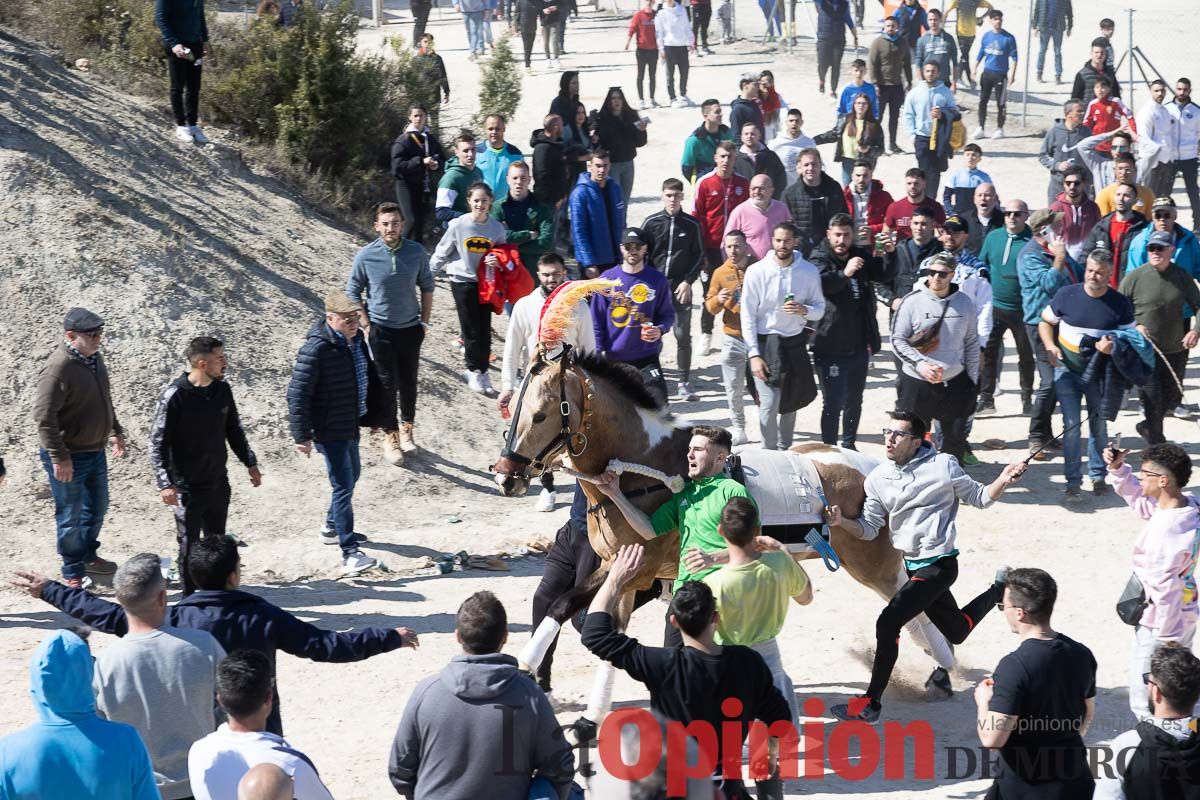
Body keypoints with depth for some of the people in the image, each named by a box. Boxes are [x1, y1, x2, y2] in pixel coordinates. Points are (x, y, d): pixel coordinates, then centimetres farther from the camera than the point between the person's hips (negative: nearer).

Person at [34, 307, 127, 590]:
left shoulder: (94, 357, 2)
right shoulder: (58, 368, -26)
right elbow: (44, 417, -25)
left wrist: (116, 432, 21)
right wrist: (59, 458, -24)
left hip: (95, 450, 9)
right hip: (69, 457, -9)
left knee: (97, 507, 23)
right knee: (70, 516, 6)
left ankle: (88, 556, 42)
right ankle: (74, 574, 20)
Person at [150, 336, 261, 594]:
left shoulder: (222, 390, 0)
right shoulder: (174, 396, -18)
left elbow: (234, 430, 15)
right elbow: (158, 443, -14)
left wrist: (250, 463, 16)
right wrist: (165, 484, -21)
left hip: (218, 483, 6)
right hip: (187, 487, -6)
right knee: (189, 545, 3)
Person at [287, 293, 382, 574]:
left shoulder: (357, 339, 2)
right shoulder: (316, 349, -25)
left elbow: (368, 377, 20)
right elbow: (297, 394, -23)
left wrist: (372, 415, 24)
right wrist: (302, 436, -23)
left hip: (351, 424, 9)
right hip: (329, 430, -9)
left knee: (351, 475, 24)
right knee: (343, 486, -9)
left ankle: (332, 527, 45)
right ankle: (350, 554, -8)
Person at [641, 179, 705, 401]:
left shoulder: (691, 224, 2)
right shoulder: (651, 222, 1)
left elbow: (699, 256, 7)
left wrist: (688, 282, -3)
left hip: (681, 288, 0)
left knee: (683, 336, 1)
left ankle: (684, 382, 8)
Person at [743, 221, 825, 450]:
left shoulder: (809, 272, -3)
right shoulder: (757, 271, -11)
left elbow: (820, 308, 3)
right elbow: (748, 315, -9)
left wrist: (804, 310, -21)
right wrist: (754, 355, -14)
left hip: (795, 342, 4)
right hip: (765, 342, -4)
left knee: (791, 400, 16)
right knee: (769, 402, -12)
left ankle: (784, 450, 33)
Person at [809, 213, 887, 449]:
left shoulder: (861, 255, 6)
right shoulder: (820, 258, -11)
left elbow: (883, 276, 7)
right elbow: (822, 283, -30)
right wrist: (844, 273, -49)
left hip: (859, 345, 6)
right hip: (831, 347, -6)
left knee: (854, 401, 17)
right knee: (832, 403, -3)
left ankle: (849, 445, 31)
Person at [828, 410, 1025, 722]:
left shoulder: (942, 465, -9)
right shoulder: (878, 479, 3)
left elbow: (979, 498, 1)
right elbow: (869, 529, 3)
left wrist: (1003, 481, -18)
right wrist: (842, 522, -17)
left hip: (939, 565, -7)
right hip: (912, 565, 7)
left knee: (888, 623, -19)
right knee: (956, 631, 23)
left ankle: (870, 704, -10)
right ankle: (998, 589, 52)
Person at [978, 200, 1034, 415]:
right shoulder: (993, 237, 6)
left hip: (1022, 309, -3)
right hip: (994, 306, 3)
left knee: (1026, 355, 11)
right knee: (987, 352, -2)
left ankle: (1027, 398, 24)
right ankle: (985, 398, 3)